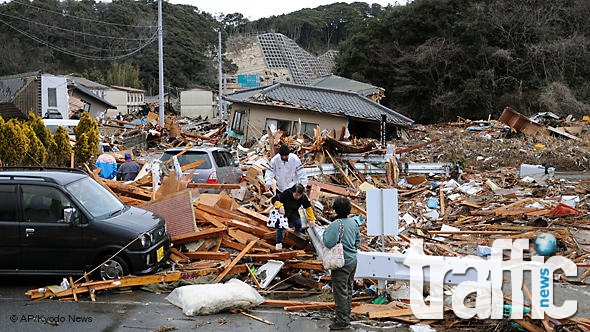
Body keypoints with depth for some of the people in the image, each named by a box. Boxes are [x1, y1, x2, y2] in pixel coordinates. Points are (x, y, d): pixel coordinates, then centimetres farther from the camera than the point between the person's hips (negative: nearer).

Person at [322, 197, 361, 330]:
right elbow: (358, 239, 14)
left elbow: (329, 243, -26)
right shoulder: (353, 222, 4)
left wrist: (325, 233, -10)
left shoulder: (336, 224, -22)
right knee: (348, 290, 19)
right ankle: (346, 316, 30)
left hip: (342, 263, -9)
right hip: (353, 260, 9)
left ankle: (342, 321, 4)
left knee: (340, 292, -1)